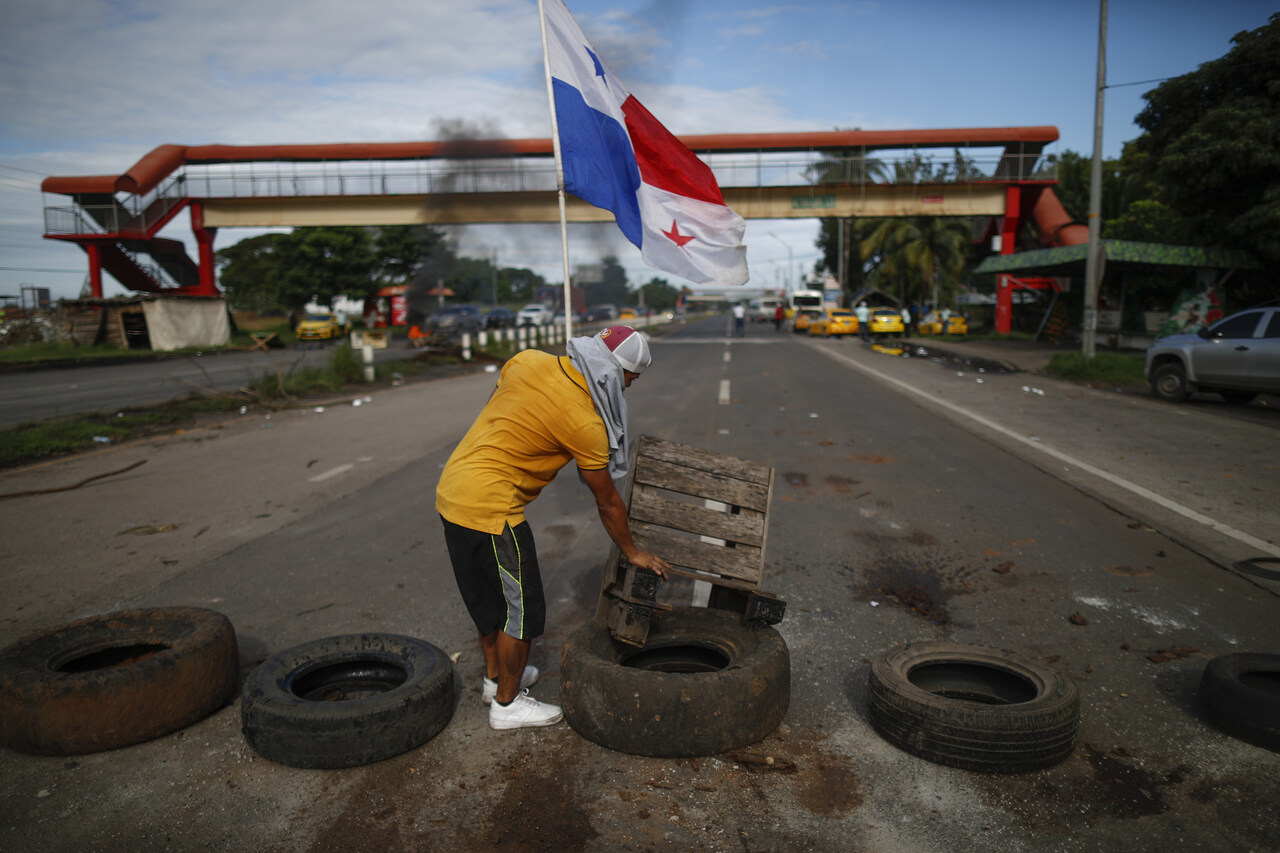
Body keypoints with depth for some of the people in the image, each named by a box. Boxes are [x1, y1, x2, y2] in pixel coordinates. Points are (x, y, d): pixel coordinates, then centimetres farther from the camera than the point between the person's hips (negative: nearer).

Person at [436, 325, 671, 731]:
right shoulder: (586, 423, -16)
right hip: (490, 508, -9)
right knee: (523, 608, 8)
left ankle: (496, 677, 42)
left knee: (489, 596, 24)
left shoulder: (528, 360, 2)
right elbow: (607, 502, -4)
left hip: (452, 491, 9)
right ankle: (507, 704, 24)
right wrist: (632, 552, 10)